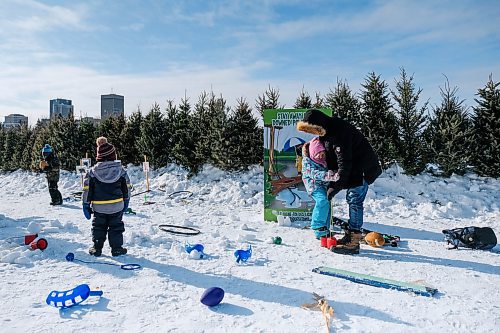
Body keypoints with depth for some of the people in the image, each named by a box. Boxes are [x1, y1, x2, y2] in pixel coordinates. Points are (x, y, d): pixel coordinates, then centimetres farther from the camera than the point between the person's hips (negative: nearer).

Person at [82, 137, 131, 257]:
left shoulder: (92, 172, -7)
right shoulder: (121, 170, -7)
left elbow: (87, 190, -4)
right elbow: (126, 187, 2)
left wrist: (86, 204, 6)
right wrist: (126, 201, 16)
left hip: (98, 207, 1)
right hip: (117, 206, 0)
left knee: (98, 227, 16)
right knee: (116, 227, 11)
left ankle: (97, 248, 20)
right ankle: (116, 248, 13)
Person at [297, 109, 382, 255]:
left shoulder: (339, 132, -28)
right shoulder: (326, 131, 4)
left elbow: (344, 162, -28)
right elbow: (332, 157, 12)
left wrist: (335, 186, -25)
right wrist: (332, 180, 5)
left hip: (364, 168, -10)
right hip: (354, 167, 10)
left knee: (355, 200, -11)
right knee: (351, 199, 12)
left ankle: (353, 243, -9)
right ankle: (351, 235, 21)